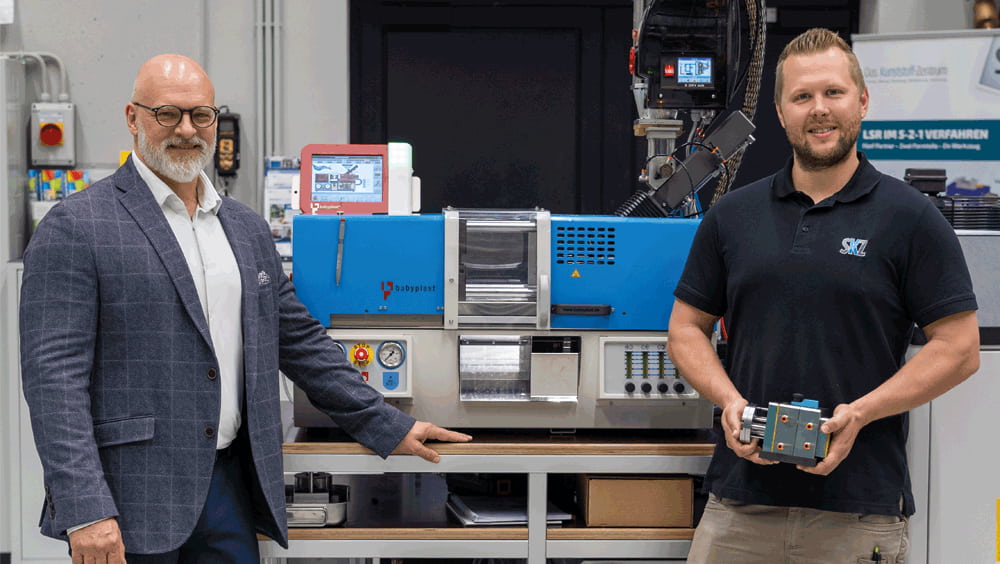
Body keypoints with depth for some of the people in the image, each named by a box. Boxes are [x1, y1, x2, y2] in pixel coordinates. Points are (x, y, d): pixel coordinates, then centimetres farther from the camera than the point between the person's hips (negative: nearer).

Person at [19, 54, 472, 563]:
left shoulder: (247, 228, 14)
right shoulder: (74, 228, -6)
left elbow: (301, 341, 19)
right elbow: (55, 374, -12)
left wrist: (388, 428, 15)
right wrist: (85, 511, -20)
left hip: (230, 484, 5)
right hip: (131, 498, -5)